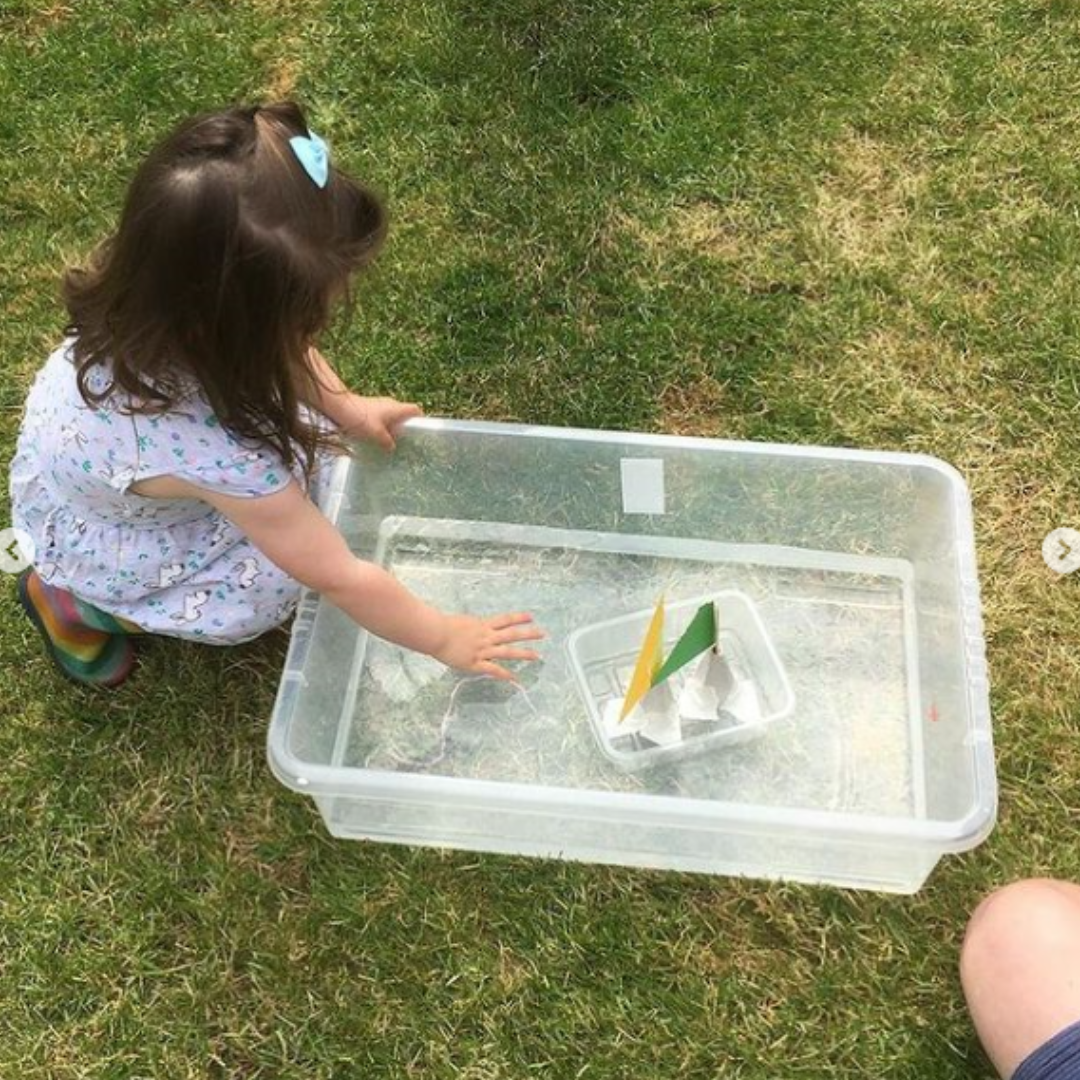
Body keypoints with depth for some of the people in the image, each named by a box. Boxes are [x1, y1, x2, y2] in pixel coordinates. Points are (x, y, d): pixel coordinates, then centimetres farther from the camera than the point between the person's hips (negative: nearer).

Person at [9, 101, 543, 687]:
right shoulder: (218, 458, -45)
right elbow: (343, 579, -31)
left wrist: (344, 407, 4)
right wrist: (443, 638, -19)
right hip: (95, 536, -6)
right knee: (265, 591, -11)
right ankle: (75, 600, 6)